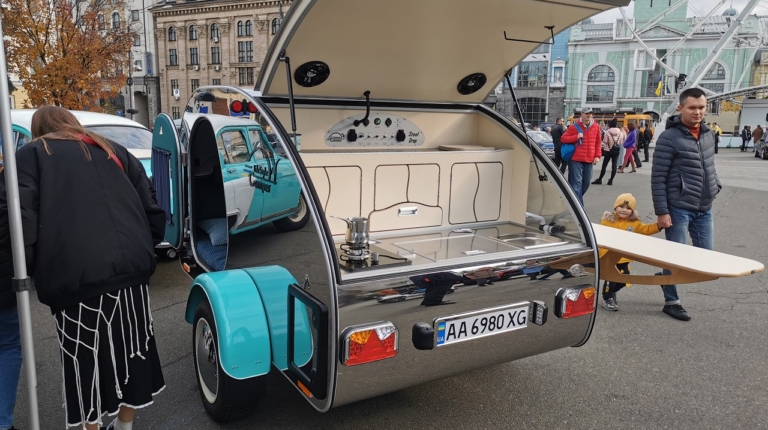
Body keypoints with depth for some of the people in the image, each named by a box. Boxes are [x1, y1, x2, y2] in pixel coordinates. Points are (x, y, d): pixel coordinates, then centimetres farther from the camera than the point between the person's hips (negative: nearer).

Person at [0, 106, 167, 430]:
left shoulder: (30, 155, 11)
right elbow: (153, 210, 15)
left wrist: (29, 269, 3)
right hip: (132, 268, 5)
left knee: (86, 360, 8)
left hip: (76, 276, -4)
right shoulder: (113, 151, 22)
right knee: (131, 351, 16)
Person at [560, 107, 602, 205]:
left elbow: (598, 142, 16)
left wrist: (597, 156, 6)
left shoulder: (596, 127, 8)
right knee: (576, 183, -8)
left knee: (586, 182, 11)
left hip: (589, 160, 5)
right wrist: (576, 137, -14)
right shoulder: (575, 126, -2)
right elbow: (563, 138, -1)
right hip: (576, 160, -5)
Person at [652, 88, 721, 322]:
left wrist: (716, 186, 8)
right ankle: (671, 302, 18)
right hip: (678, 209, -7)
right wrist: (662, 212, -15)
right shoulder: (669, 138, -12)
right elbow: (658, 178, -13)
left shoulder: (708, 134, 9)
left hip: (704, 209, 7)